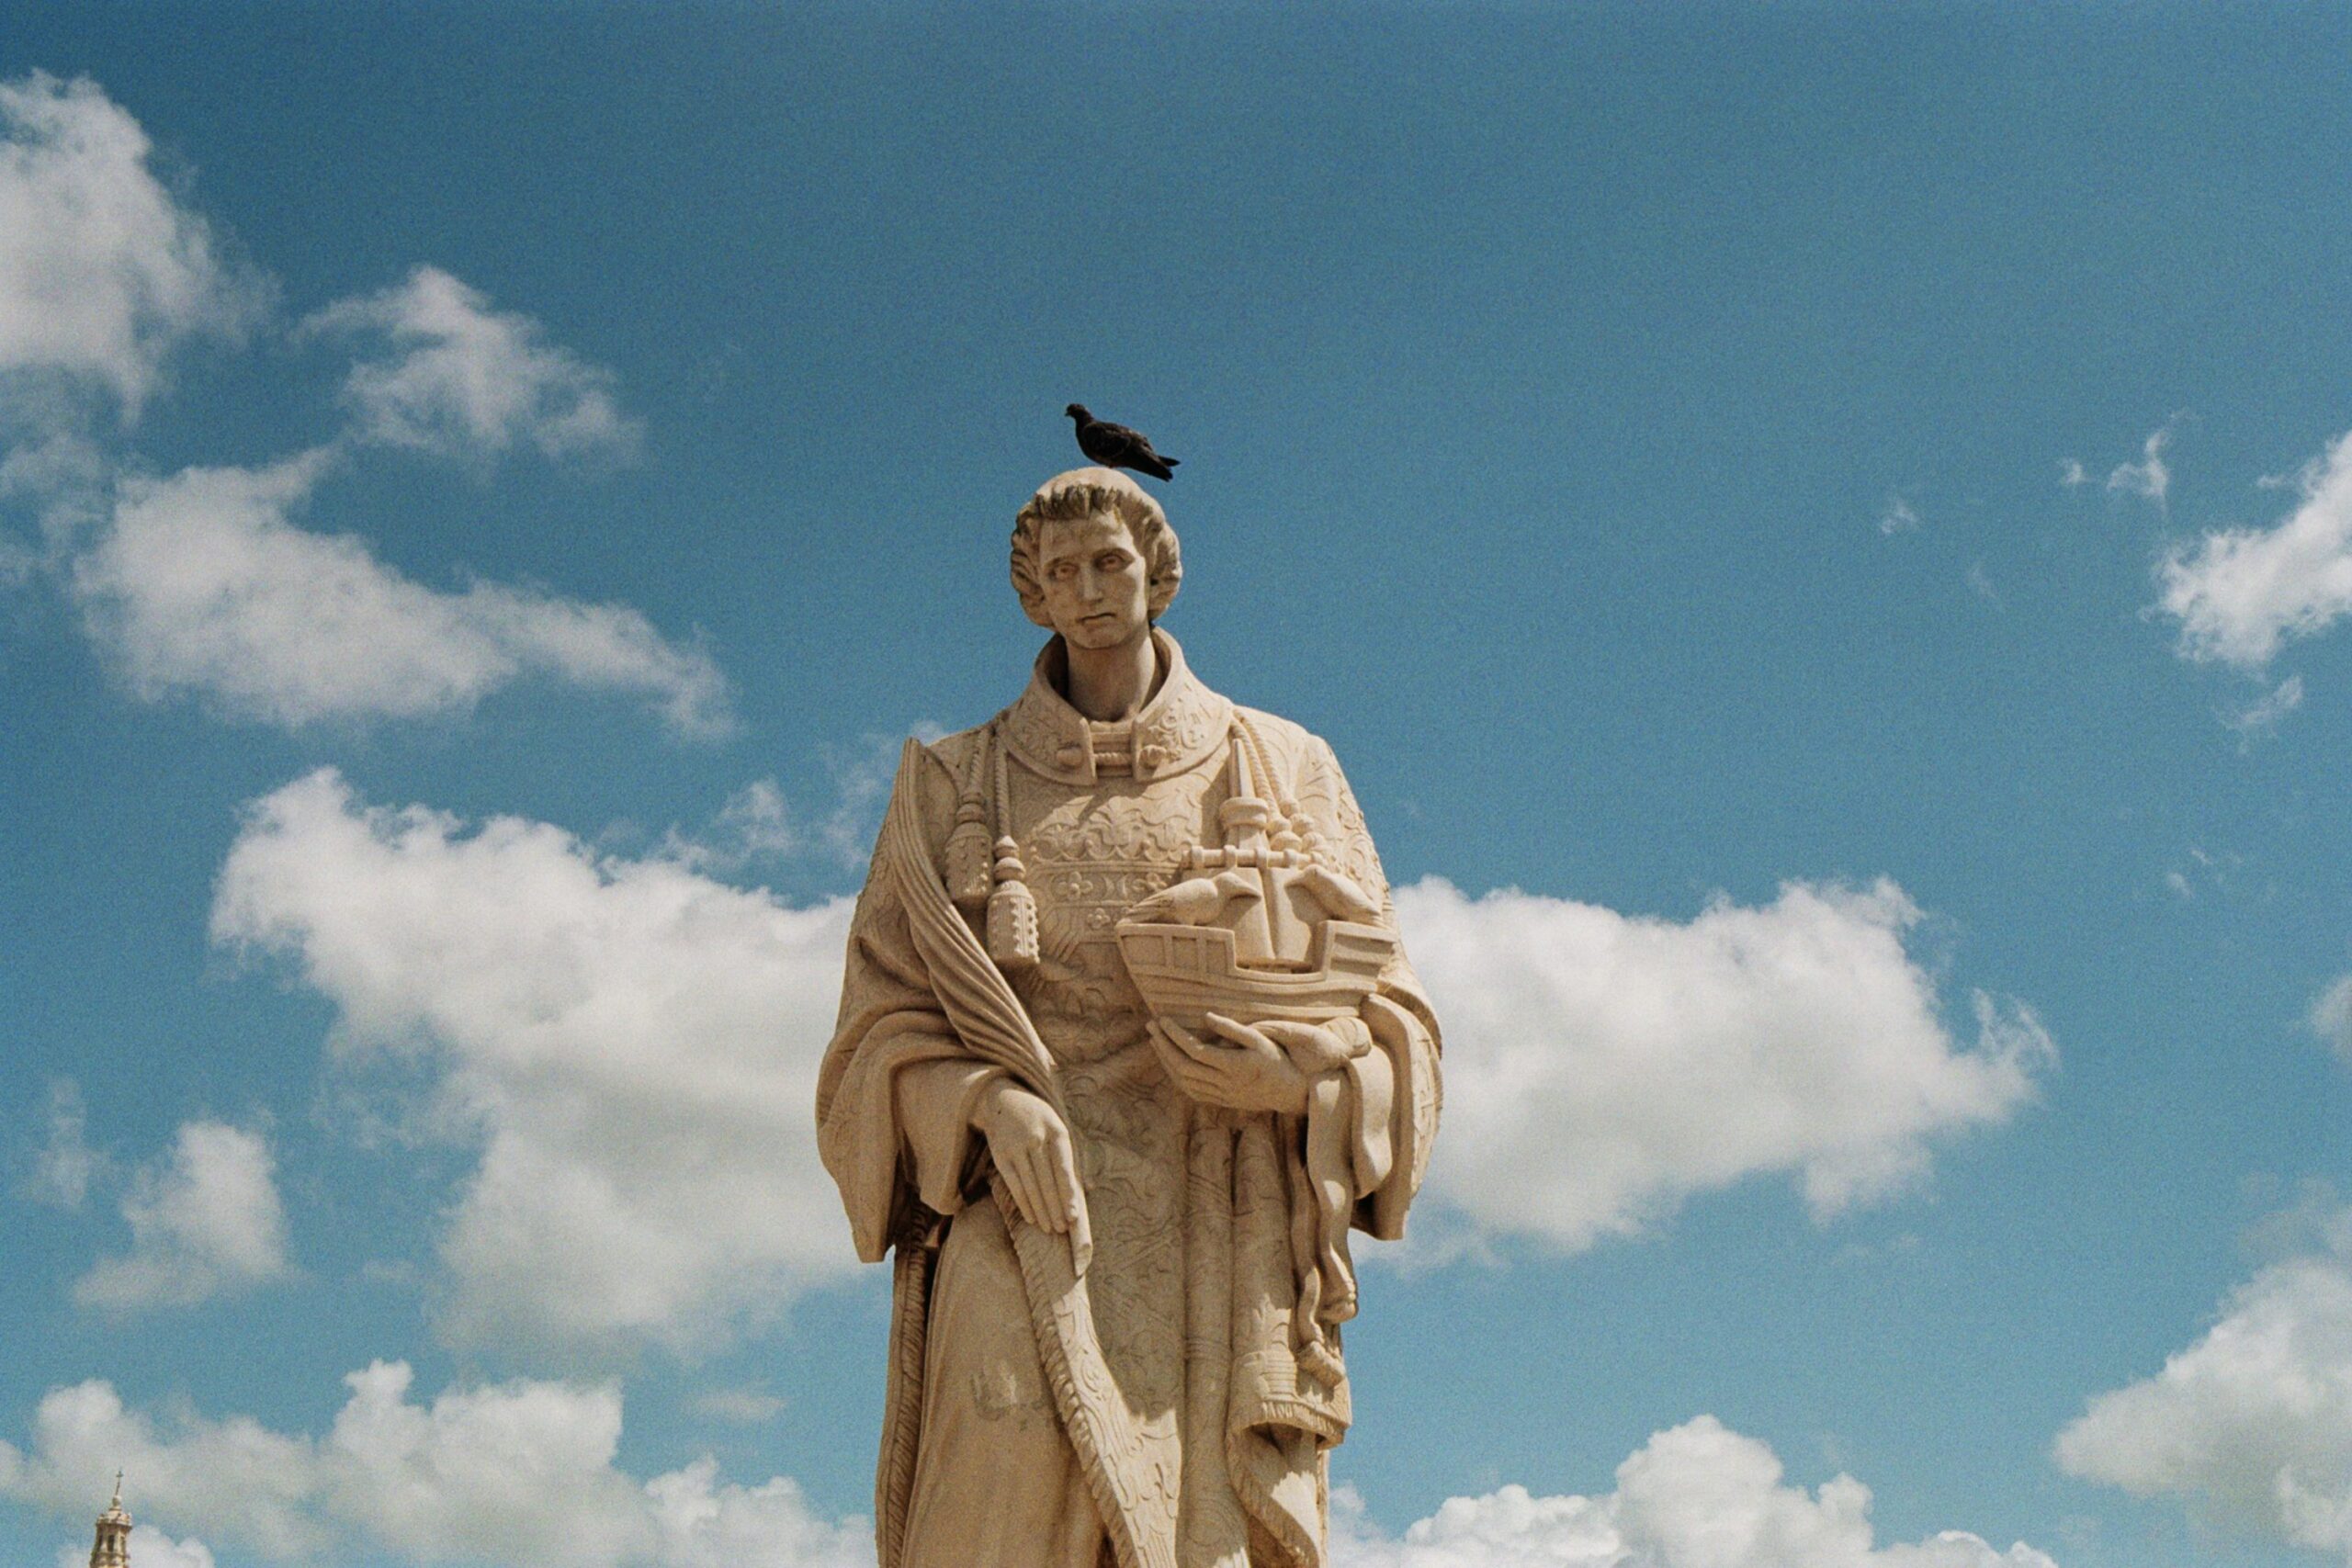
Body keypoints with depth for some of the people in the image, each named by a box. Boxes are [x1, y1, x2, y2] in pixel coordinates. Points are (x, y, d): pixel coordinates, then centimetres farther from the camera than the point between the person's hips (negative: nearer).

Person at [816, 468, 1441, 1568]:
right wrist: (991, 1101, -11)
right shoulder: (958, 785, 16)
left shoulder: (1281, 768, 16)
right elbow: (886, 1020, 10)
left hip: (1226, 1235, 1)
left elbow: (1384, 1007, 13)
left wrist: (1302, 1071, -9)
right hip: (1034, 1211, 0)